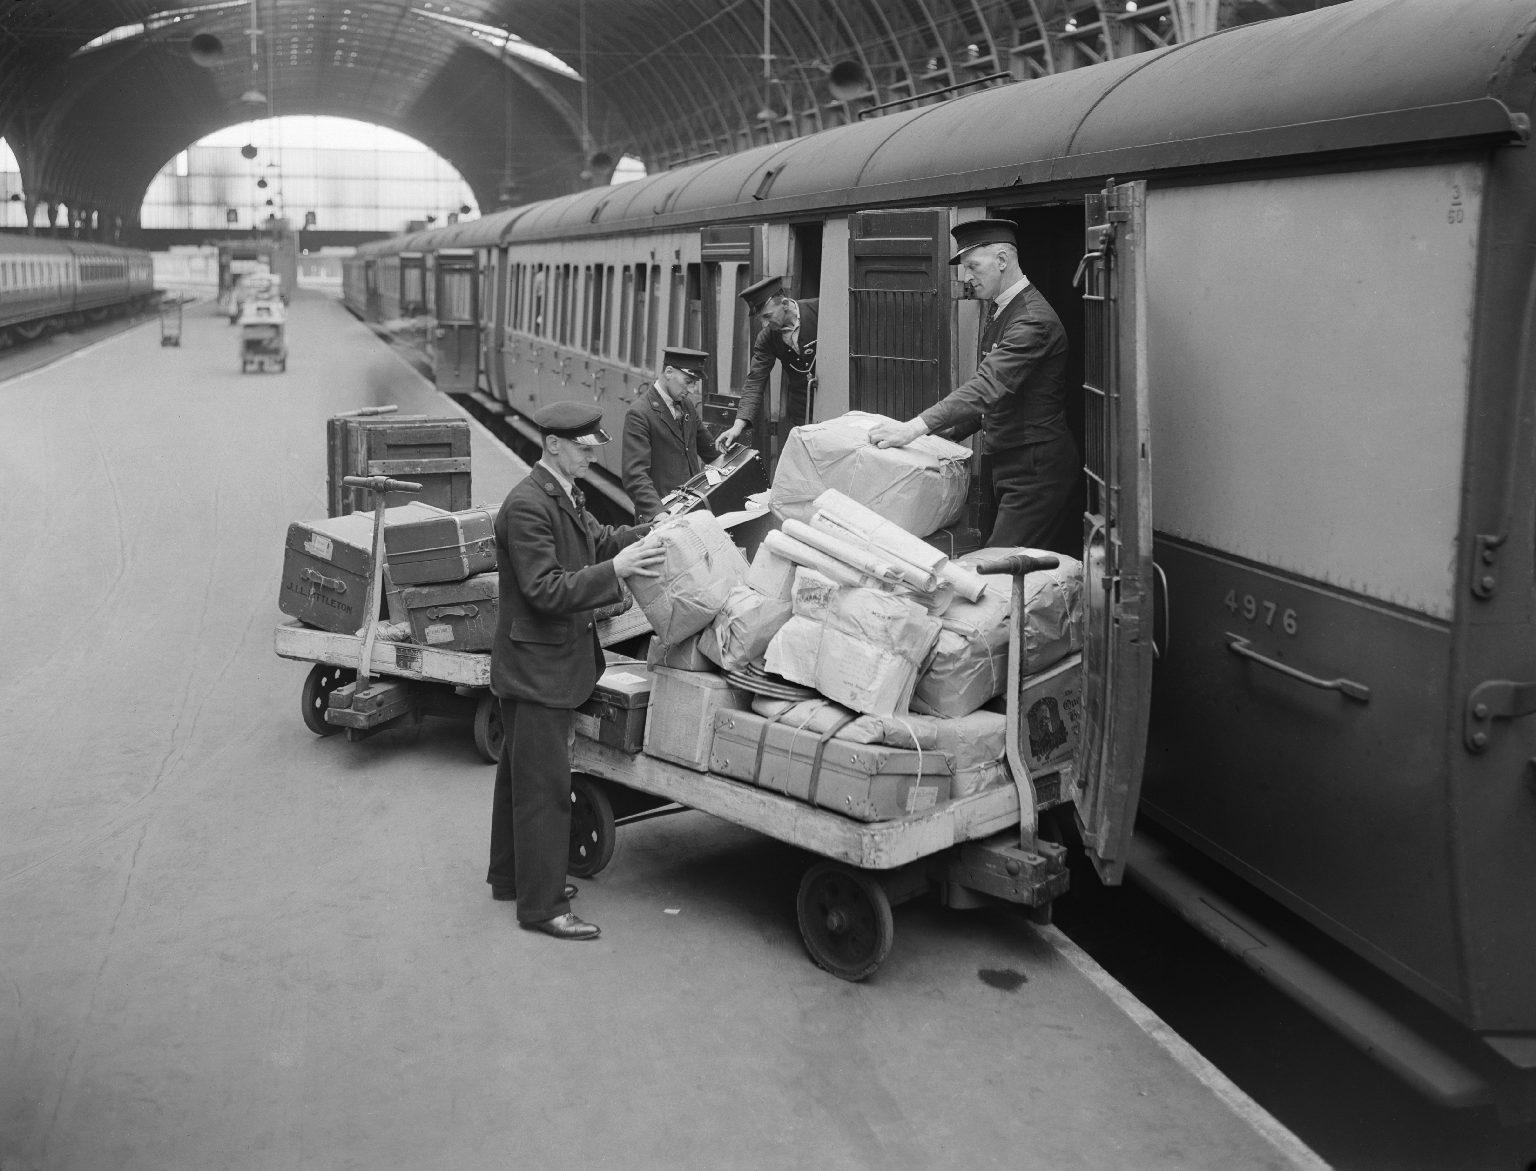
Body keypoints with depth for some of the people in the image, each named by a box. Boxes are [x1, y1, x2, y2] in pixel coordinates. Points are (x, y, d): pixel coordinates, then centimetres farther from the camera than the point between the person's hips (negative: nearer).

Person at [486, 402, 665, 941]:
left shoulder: (564, 494, 8)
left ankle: (512, 875, 36)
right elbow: (545, 591, -26)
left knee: (521, 772, 21)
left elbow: (598, 538, 13)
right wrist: (614, 570, -29)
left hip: (551, 659, 10)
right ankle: (542, 906, 7)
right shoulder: (526, 506, -23)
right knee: (543, 785, -3)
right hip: (535, 665, -10)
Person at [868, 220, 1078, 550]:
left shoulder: (1033, 319, -17)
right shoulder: (1000, 313, 15)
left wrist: (916, 427, -36)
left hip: (1035, 469, -9)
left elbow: (988, 386, -29)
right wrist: (952, 430, 7)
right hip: (1004, 461, 9)